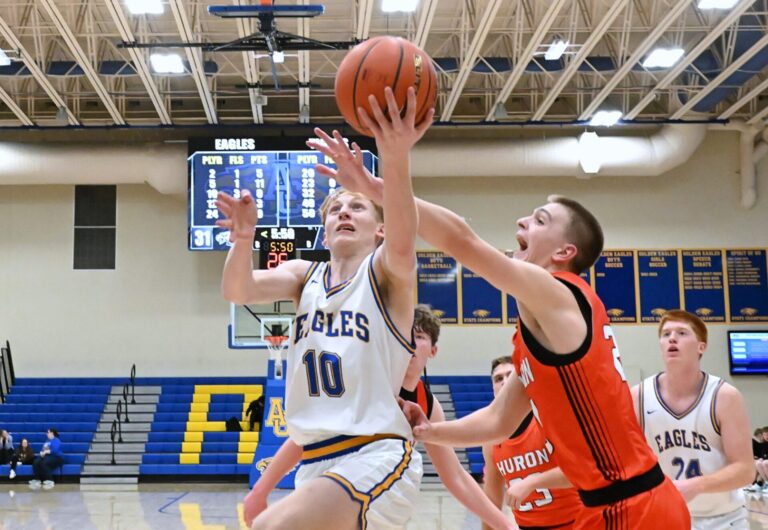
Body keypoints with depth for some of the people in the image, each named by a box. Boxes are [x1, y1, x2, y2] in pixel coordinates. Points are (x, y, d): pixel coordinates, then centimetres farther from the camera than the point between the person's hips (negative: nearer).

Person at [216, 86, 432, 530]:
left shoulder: (385, 271, 0)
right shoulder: (304, 275, 13)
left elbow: (403, 245, -25)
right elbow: (239, 291, -5)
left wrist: (397, 159, -42)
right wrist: (244, 239, -28)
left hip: (377, 455, -6)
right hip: (315, 461, 7)